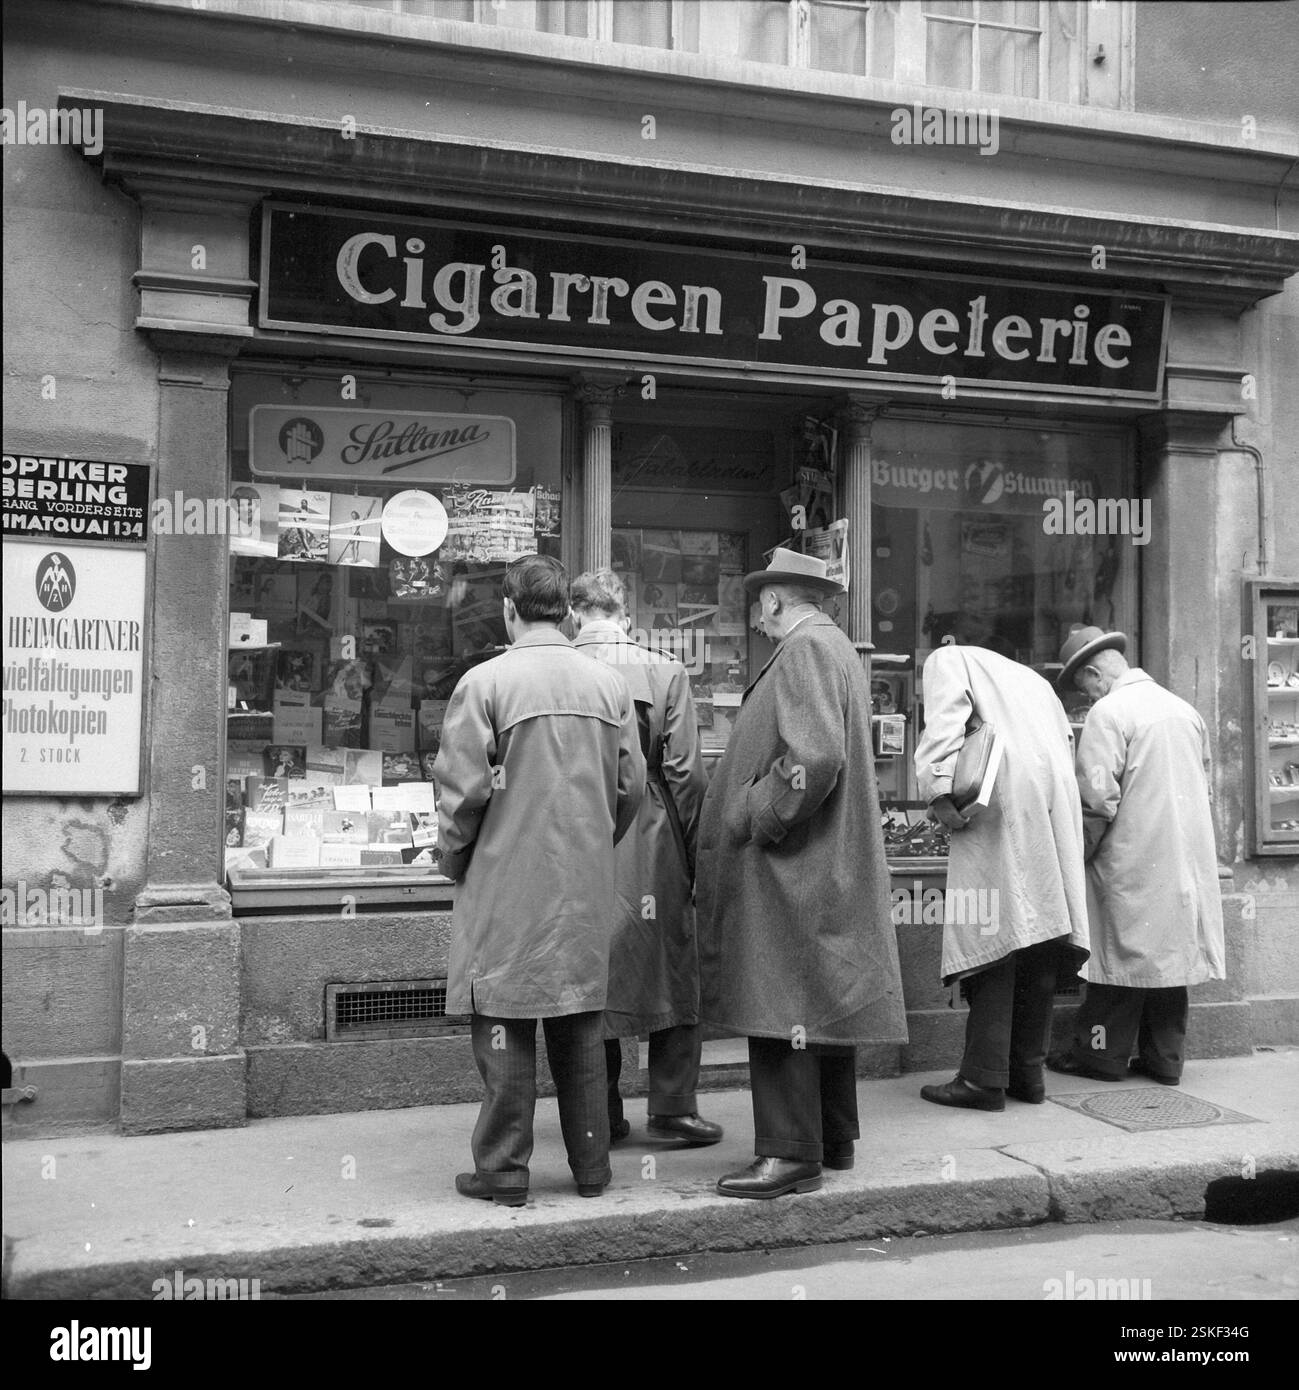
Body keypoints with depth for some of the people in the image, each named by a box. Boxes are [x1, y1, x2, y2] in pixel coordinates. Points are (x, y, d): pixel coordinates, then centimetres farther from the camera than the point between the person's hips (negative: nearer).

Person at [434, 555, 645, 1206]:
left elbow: (463, 789, -10)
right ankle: (591, 1166, 21)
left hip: (506, 883, -4)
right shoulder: (609, 684, 3)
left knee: (505, 1025, 5)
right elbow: (631, 787, 6)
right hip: (587, 885, 4)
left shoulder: (484, 682, -10)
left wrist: (454, 861, 6)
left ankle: (503, 1170, 12)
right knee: (581, 1025, 13)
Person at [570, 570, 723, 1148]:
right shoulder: (666, 673, -6)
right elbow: (686, 773, -7)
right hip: (652, 846, -1)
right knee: (673, 972, 11)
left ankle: (601, 1115, 18)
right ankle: (673, 1106, 14)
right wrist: (690, 851, 4)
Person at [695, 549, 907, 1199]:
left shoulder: (804, 649, -12)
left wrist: (756, 822, -16)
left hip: (789, 865, -11)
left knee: (781, 1006, -6)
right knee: (824, 1000, 15)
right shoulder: (839, 650, 19)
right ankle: (834, 1138, 25)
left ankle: (790, 1153, 0)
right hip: (834, 865, 11)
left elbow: (814, 757, -25)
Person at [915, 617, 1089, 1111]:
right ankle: (1028, 1071, 13)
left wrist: (939, 791, -14)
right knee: (1038, 933, 8)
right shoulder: (1031, 676, 35)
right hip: (1056, 801, 7)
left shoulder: (948, 659, 16)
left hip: (1003, 802, -7)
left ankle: (984, 1077, -10)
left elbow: (945, 719, -5)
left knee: (992, 932, -9)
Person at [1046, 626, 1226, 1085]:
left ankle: (1102, 1055, 10)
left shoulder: (1108, 713, -13)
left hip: (1131, 861, -7)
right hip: (1186, 858, 7)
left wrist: (1078, 854, -5)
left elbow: (1097, 800, -17)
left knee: (1123, 953, 1)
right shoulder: (1185, 709, 10)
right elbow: (1204, 786, 18)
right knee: (1170, 950, 11)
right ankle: (1164, 1058, 18)